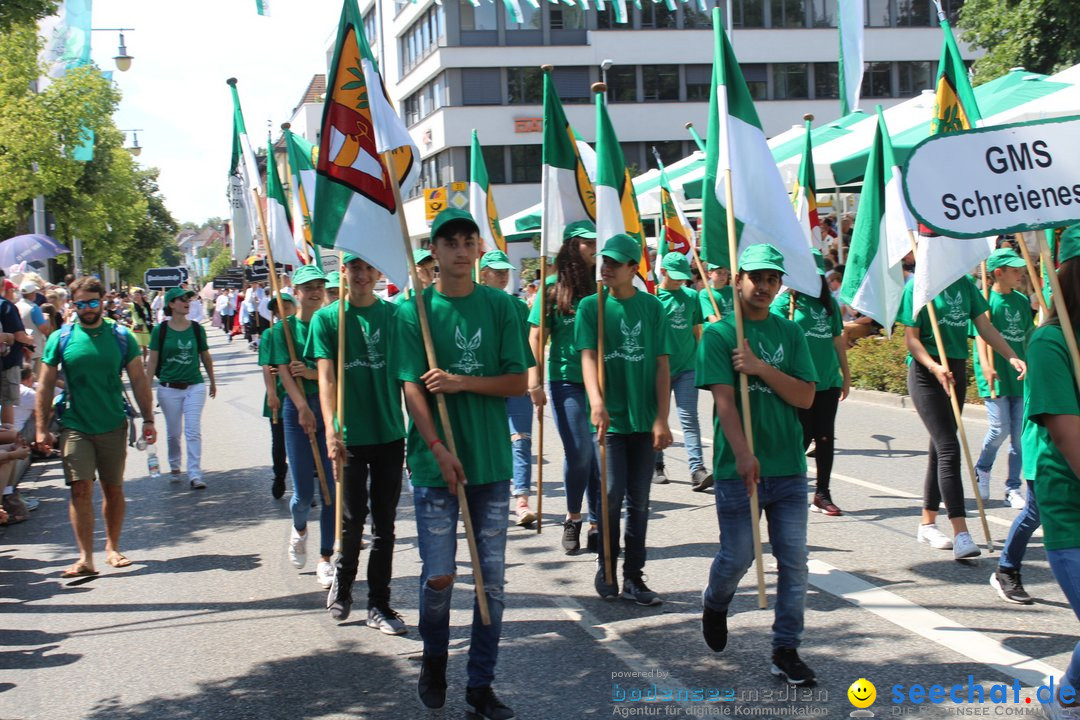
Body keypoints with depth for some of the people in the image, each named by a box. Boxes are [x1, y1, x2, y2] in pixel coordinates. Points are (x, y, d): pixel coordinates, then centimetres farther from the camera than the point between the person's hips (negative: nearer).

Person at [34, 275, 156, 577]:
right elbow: (45, 385, 3)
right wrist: (42, 428, -1)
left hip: (113, 425, 1)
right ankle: (85, 558, -8)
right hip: (75, 426, -1)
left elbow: (139, 380, 6)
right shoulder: (60, 339, 0)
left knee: (113, 489, 8)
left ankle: (112, 547, 24)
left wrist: (148, 420, 1)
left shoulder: (121, 336, 2)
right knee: (81, 489, -10)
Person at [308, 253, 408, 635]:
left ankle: (379, 604, 15)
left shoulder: (394, 314, 4)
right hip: (350, 435, -2)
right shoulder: (327, 317, -1)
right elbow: (326, 377, -8)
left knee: (385, 522, 6)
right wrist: (331, 429, -20)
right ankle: (342, 584, 29)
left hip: (390, 433, 2)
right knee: (353, 517, 3)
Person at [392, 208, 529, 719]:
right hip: (436, 462, -2)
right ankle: (434, 659, 26)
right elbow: (412, 386, -8)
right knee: (439, 575, -3)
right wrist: (440, 449, -18)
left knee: (492, 577, 5)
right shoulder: (415, 309, -2)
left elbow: (518, 382, 1)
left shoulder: (499, 306, 4)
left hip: (492, 461, 2)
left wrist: (462, 382, -13)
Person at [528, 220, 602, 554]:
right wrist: (535, 381, -5)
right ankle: (573, 516, 18)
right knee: (579, 452, -6)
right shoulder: (553, 286, 0)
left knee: (601, 453, 2)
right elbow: (536, 335, 1)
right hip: (566, 380, -2)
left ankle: (596, 525, 13)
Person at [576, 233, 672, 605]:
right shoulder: (591, 306, 0)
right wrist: (597, 402, -27)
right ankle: (605, 567, 15)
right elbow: (588, 356, -10)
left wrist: (662, 419, -4)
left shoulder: (653, 307, 4)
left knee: (639, 500, 5)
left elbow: (662, 365, 3)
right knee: (612, 494, -6)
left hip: (644, 419, 2)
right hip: (610, 418, -2)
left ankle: (633, 577, 13)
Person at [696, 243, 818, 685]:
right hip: (738, 468, -3)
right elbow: (724, 399, -13)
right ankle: (714, 604, 38)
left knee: (793, 561, 2)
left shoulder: (790, 333, 9)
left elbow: (805, 397, 0)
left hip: (789, 467, 3)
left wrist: (760, 367, -13)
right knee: (737, 557, 6)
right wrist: (743, 455, -25)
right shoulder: (718, 334, -3)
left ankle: (786, 650, 11)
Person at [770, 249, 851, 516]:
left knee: (825, 438, 5)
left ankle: (822, 494, 13)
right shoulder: (785, 301, -1)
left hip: (828, 381, 4)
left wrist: (846, 375, 19)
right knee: (801, 438, -1)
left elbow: (838, 340, 18)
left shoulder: (829, 303, 12)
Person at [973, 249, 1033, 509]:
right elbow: (981, 334, -16)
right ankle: (982, 470, 18)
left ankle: (1013, 489, 10)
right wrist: (985, 365, -31)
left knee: (1019, 434, 2)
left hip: (1019, 374, 5)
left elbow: (1029, 337, 18)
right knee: (1000, 429, -10)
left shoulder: (1022, 301, 11)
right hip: (994, 375, -5)